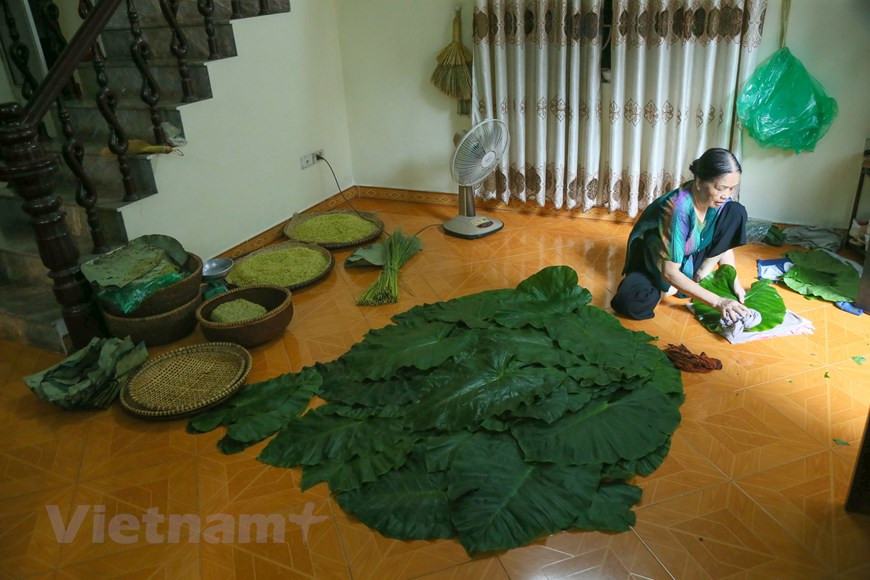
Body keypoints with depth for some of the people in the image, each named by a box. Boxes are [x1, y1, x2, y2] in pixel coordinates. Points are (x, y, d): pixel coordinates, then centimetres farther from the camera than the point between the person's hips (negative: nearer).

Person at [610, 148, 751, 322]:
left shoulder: (719, 200, -17)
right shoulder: (678, 209, -36)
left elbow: (724, 244, 0)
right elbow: (669, 273, -35)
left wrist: (735, 283, -13)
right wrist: (717, 302, -37)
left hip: (689, 257, 5)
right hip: (654, 262, -5)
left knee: (736, 212, -14)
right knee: (632, 303, -35)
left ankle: (699, 277, -6)